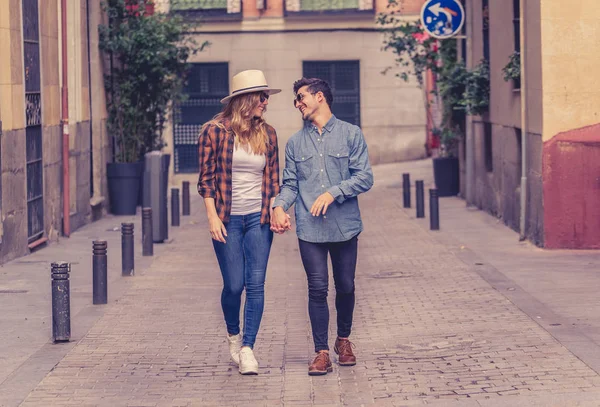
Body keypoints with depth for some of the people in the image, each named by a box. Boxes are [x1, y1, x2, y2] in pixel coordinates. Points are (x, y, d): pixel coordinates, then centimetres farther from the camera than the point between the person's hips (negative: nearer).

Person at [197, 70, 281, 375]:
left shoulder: (267, 134, 8)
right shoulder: (215, 131, -3)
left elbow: (273, 178, 12)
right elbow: (206, 178, -2)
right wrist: (212, 217, -8)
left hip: (258, 218, 3)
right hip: (227, 220, -3)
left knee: (256, 284, -6)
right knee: (234, 285, 0)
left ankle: (247, 348, -2)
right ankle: (233, 335, 27)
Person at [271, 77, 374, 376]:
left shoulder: (350, 134, 3)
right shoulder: (295, 142, 12)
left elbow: (364, 177, -3)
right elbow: (290, 183, 10)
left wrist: (333, 192, -15)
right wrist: (279, 206, -10)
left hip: (344, 227, -1)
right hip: (309, 228, 1)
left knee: (345, 287, 8)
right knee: (317, 289, -5)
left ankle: (343, 339, 31)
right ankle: (321, 352, -1)